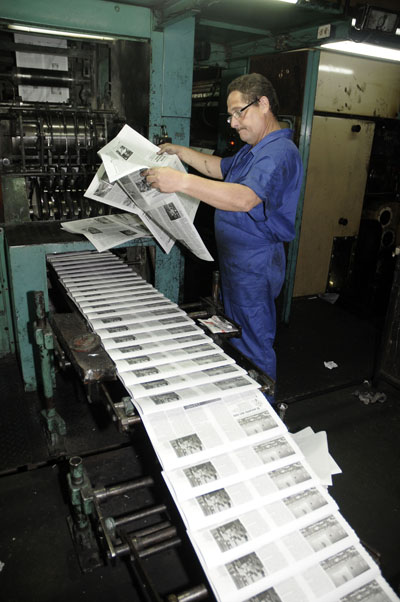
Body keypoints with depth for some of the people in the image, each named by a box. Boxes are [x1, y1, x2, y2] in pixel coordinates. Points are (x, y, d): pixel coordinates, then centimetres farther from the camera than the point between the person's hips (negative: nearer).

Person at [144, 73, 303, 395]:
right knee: (236, 335, 21)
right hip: (236, 258, 11)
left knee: (253, 344, 1)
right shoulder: (255, 149, 16)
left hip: (255, 263, -11)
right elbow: (219, 168, 28)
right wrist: (180, 151, 18)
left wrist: (182, 181, -41)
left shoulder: (279, 152, -21)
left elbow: (245, 198, -36)